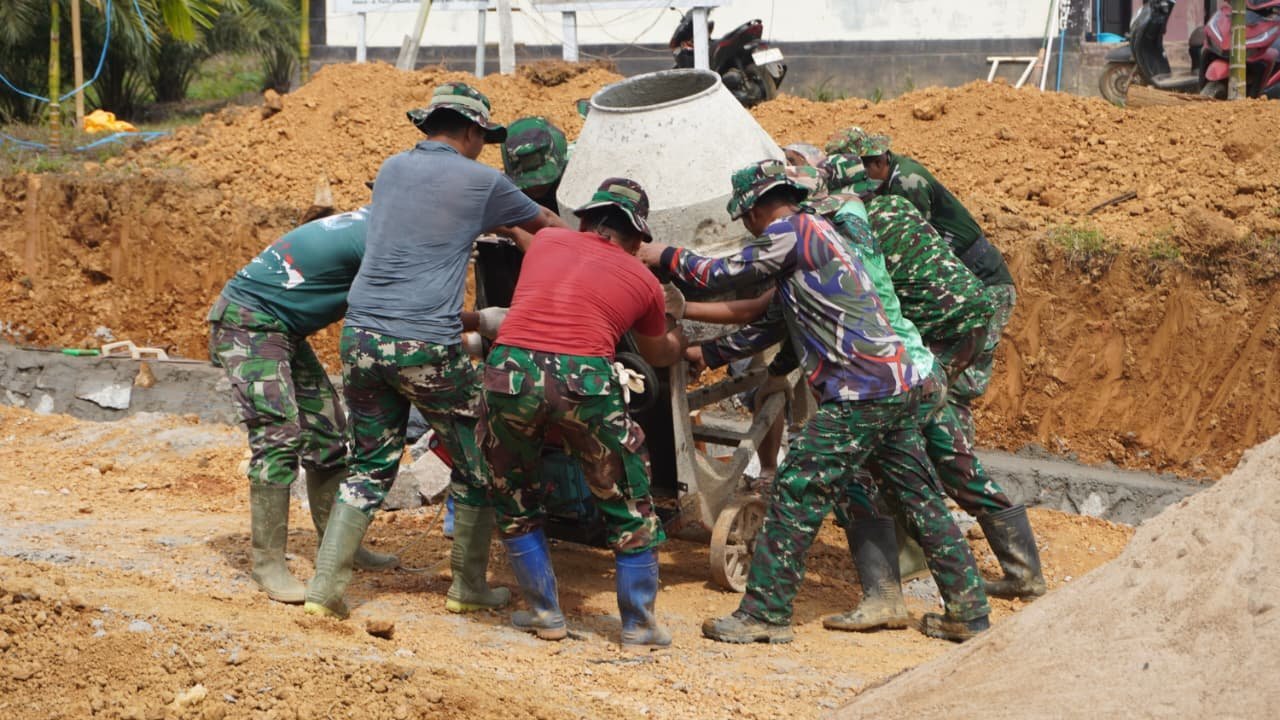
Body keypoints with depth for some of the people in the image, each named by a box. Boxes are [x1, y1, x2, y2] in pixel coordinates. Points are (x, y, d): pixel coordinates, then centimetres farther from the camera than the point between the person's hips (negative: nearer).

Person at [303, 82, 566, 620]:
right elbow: (545, 225, 16)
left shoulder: (392, 169, 15)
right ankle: (468, 586, 20)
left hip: (361, 334, 5)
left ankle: (325, 586, 3)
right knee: (477, 463, 13)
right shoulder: (480, 182, 0)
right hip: (427, 346, -5)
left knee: (370, 467, 13)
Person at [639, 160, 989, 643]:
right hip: (899, 388, 10)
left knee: (796, 497, -4)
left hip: (857, 395, -10)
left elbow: (722, 276, -4)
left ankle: (764, 615, -2)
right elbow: (772, 326, 30)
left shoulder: (792, 231, -6)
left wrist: (664, 257, 12)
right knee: (920, 498, 13)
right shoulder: (815, 235, 24)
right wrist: (708, 354, 35)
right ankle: (968, 611, 16)